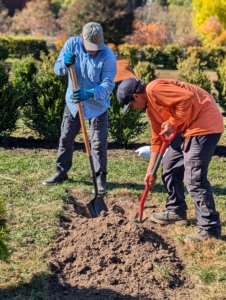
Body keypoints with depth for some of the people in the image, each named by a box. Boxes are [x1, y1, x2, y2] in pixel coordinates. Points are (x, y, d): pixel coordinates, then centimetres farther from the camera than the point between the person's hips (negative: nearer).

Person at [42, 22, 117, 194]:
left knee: (98, 143, -2)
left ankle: (100, 177, 12)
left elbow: (108, 84, -25)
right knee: (66, 138, 12)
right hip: (73, 102, 4)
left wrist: (90, 93, -42)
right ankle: (61, 172, 27)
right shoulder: (72, 44, -12)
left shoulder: (108, 56, -22)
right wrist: (65, 63, -32)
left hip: (97, 105, -3)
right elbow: (57, 70, -8)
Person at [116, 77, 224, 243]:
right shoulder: (150, 105, 15)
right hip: (188, 127, 11)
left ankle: (210, 228, -5)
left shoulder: (154, 89, -16)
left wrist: (172, 123, -15)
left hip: (205, 123, -11)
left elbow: (187, 97, -27)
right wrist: (150, 170, 18)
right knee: (170, 167, 18)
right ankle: (176, 211, 31)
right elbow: (157, 139, 19)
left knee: (194, 177, -13)